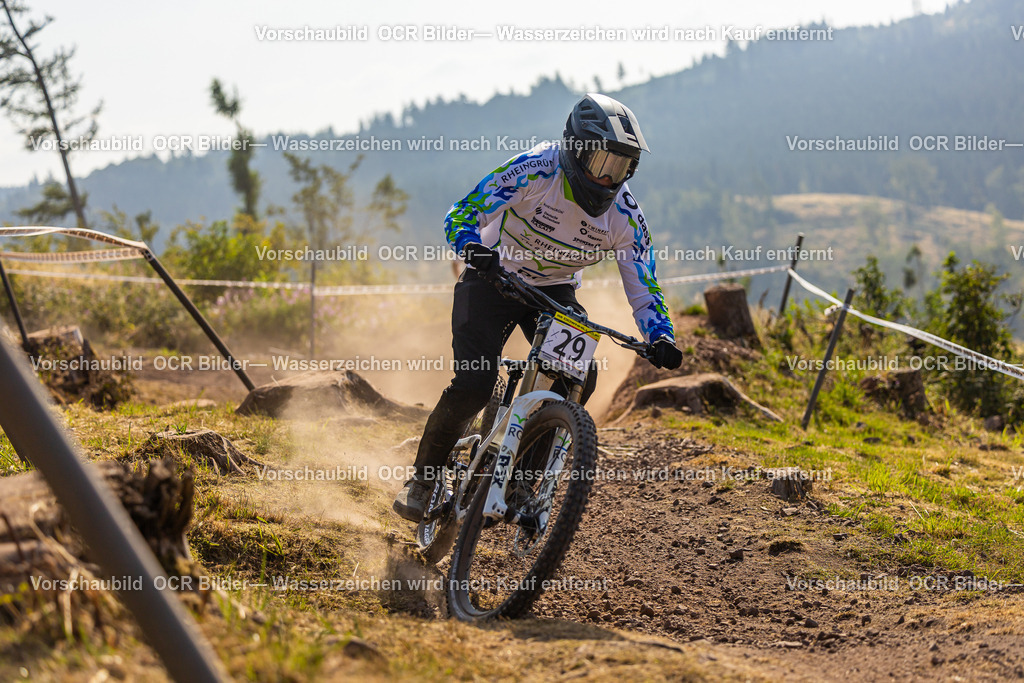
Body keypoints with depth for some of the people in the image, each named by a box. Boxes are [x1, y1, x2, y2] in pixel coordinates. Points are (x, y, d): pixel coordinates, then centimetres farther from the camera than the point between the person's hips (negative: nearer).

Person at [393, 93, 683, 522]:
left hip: (554, 292, 4)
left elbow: (644, 288, -10)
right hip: (492, 278, -3)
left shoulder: (624, 216, -16)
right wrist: (475, 249, -48)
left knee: (579, 380, -20)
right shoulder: (536, 170, -26)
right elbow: (461, 215, -26)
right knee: (474, 382, -21)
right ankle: (422, 480, 1)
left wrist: (661, 339, -28)